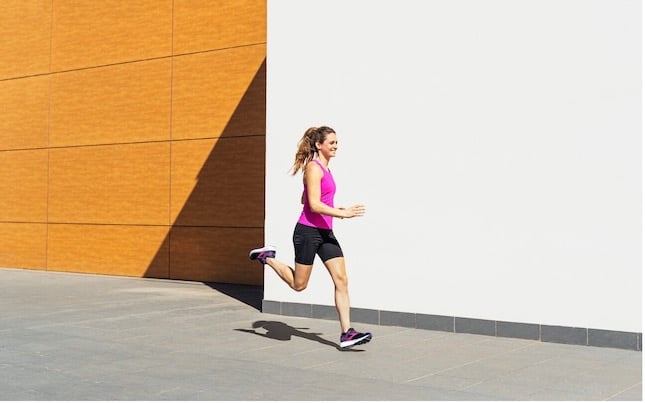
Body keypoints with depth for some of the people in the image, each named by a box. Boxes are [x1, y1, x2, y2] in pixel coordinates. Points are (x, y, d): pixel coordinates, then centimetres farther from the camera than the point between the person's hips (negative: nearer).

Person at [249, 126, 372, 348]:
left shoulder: (324, 168, 15)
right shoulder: (313, 168, -13)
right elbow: (314, 205, -21)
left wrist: (334, 209, 17)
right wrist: (343, 213, -24)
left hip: (325, 233, 9)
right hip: (308, 231, -9)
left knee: (341, 279, -2)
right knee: (299, 284, 5)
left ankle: (346, 333, -2)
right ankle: (266, 257, 26)